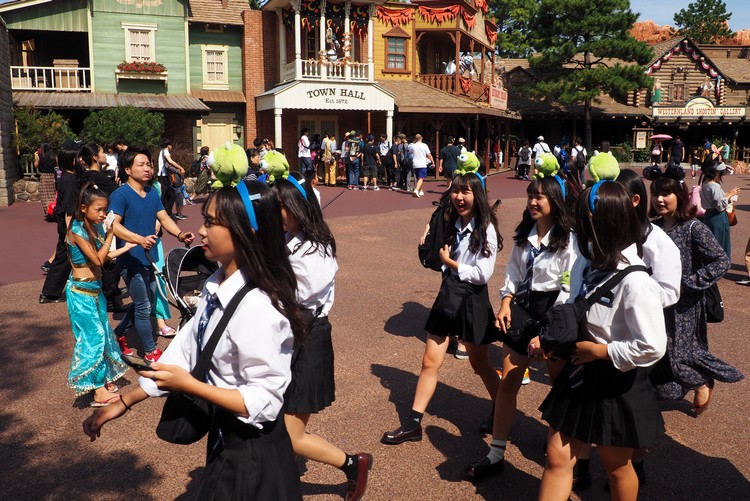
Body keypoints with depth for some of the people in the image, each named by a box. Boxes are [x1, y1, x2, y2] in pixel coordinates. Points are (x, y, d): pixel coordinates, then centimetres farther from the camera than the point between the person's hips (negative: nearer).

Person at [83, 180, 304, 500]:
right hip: (225, 436, 8)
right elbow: (184, 351, 2)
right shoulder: (217, 286, -3)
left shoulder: (257, 307, -30)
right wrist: (125, 402, 4)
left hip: (252, 450, -8)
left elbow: (263, 401, -27)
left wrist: (187, 384, -23)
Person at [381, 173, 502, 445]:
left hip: (472, 299, -5)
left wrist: (450, 262, -11)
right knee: (430, 362, 6)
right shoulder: (452, 224, 5)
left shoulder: (485, 229, -14)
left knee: (479, 364, 12)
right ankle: (413, 424, 13)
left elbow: (482, 274, -19)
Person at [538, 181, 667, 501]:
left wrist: (599, 351, -20)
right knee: (557, 459, 11)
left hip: (615, 387, -7)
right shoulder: (598, 266, 0)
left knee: (616, 467, 18)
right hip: (580, 377, 7)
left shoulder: (634, 281, -25)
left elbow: (652, 347, -30)